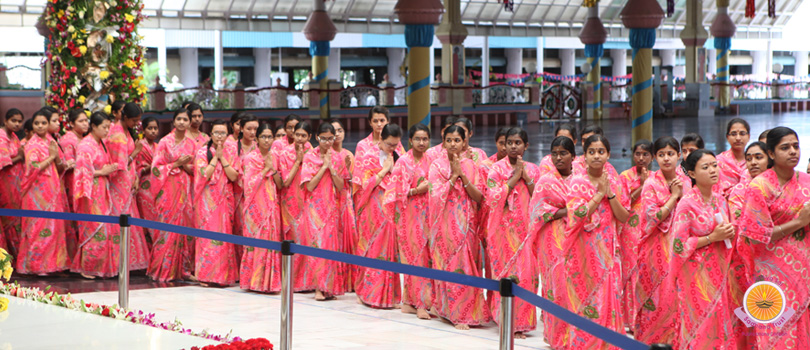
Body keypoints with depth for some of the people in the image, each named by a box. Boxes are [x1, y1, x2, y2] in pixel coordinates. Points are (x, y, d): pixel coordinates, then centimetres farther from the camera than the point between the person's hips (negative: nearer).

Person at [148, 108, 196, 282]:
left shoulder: (191, 143, 11)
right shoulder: (165, 142, -1)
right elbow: (157, 167, -4)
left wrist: (186, 166, -6)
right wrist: (176, 164, -12)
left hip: (185, 189, 4)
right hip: (168, 189, -4)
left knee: (184, 225, 1)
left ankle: (181, 269, 6)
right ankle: (163, 270, -2)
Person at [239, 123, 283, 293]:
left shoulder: (274, 158, 12)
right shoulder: (250, 158, -1)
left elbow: (280, 185, 7)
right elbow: (249, 184, -10)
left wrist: (273, 169, -7)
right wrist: (265, 169, -11)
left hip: (272, 205, 4)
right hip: (256, 206, -4)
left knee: (272, 239, 0)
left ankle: (269, 281, 4)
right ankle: (254, 281, -1)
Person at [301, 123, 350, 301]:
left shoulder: (337, 158, 7)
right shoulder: (309, 157, 0)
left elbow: (341, 186, 2)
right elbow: (309, 186, -9)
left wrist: (331, 168, -10)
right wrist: (324, 166, -11)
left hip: (332, 207, 3)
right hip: (314, 206, -3)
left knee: (331, 244, 1)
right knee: (318, 244, -10)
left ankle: (328, 287, 7)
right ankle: (320, 288, -6)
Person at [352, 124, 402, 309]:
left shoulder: (397, 156, 12)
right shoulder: (368, 156, -1)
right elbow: (366, 184, -9)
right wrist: (384, 170, -9)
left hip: (392, 208, 4)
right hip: (373, 209, -4)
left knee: (390, 249, 1)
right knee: (373, 250, -6)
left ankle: (389, 293, 7)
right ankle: (370, 292, -1)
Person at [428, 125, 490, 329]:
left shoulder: (470, 165, 8)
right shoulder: (437, 165, 1)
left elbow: (479, 197, 0)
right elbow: (436, 196, -10)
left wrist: (463, 176, -11)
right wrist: (454, 176, -13)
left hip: (466, 224, 2)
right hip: (445, 223, -2)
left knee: (465, 265, 0)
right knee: (448, 266, -5)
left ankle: (462, 313, 10)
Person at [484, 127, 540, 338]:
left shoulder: (533, 170, 10)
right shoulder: (497, 168, 2)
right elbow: (494, 198, -10)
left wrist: (527, 178, -7)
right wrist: (515, 177, -10)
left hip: (526, 229, 3)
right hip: (504, 228, -3)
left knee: (526, 272, -2)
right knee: (507, 275, -5)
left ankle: (522, 319, 8)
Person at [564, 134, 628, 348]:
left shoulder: (614, 182, 8)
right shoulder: (577, 182, -4)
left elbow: (624, 218, 2)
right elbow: (577, 216, -17)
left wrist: (610, 194, -10)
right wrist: (599, 193, -13)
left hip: (608, 249, 4)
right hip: (585, 249, -4)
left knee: (609, 297, 2)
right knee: (586, 300, -3)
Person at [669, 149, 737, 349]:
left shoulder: (720, 200, 6)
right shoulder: (687, 204, -13)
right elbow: (679, 245, -15)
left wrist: (728, 233, -3)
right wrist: (712, 237, -17)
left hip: (718, 271, 6)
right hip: (696, 274, -6)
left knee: (719, 322, 7)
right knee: (700, 325, -2)